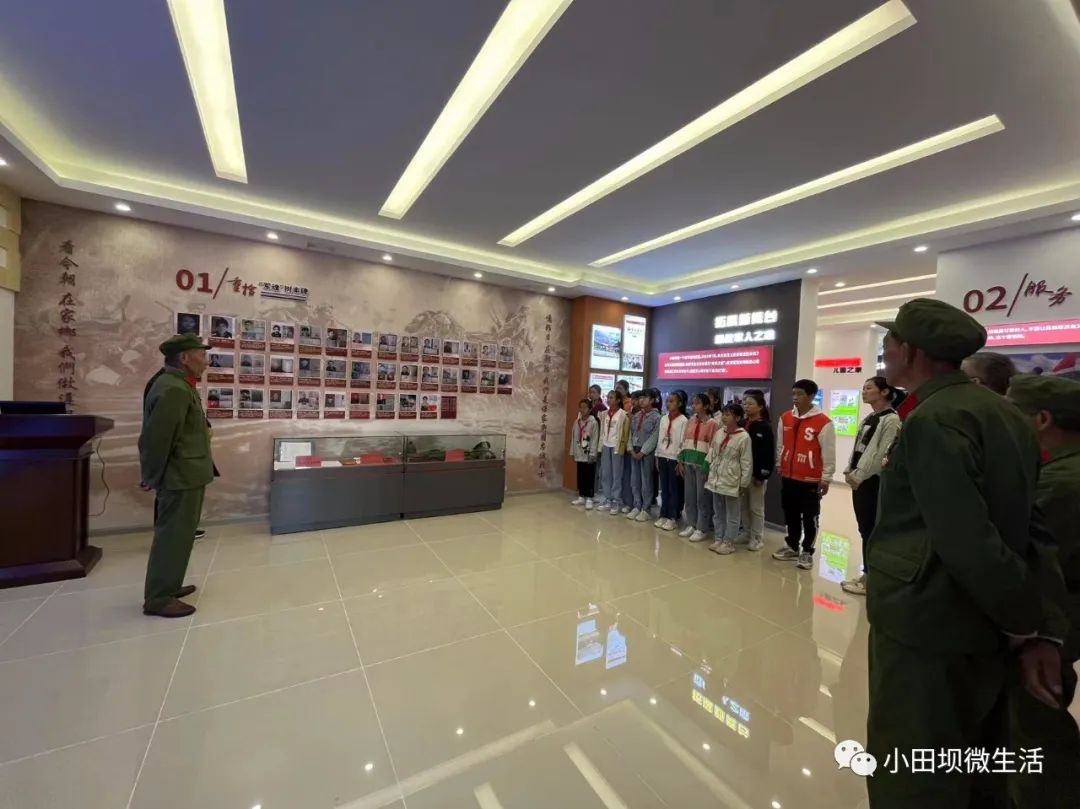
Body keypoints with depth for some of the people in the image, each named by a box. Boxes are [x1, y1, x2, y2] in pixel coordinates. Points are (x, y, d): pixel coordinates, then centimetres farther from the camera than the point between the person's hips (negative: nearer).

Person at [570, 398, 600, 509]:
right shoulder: (576, 422, 7)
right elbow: (573, 437, 10)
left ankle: (589, 499, 8)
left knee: (589, 478, 1)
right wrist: (573, 452, 9)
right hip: (579, 454, 5)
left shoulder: (593, 422, -10)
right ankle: (581, 497, 23)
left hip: (589, 455, -5)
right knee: (580, 477, 12)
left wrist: (592, 454, -14)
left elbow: (595, 439, -11)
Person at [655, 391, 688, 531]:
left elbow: (683, 442, -9)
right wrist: (657, 456, 8)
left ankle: (673, 518, 13)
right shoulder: (663, 419, 9)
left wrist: (681, 461, -11)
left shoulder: (683, 420, -7)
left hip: (674, 458, -5)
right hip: (662, 457, 5)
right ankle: (664, 515, 20)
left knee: (674, 489, 3)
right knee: (664, 488, 11)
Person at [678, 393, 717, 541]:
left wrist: (709, 465, -12)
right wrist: (681, 461, 9)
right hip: (689, 462, 6)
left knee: (702, 496, 3)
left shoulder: (712, 424, -8)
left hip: (703, 463, -6)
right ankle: (691, 525, 25)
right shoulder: (690, 422, 9)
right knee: (689, 495, 12)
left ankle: (702, 529, 14)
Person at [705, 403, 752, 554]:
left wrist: (743, 483, -9)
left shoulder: (744, 437, -12)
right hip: (716, 479, 6)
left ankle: (729, 542, 19)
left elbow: (747, 463, -10)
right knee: (718, 513, 16)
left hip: (731, 482, -6)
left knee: (731, 515, 8)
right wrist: (709, 473, 11)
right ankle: (719, 539, 27)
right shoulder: (718, 433, 5)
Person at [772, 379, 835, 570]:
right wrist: (779, 467, 16)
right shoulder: (785, 418, 4)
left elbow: (829, 453, -9)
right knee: (790, 516, 15)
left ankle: (807, 552, 21)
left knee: (809, 518, 7)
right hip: (788, 477, 5)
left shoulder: (823, 422, -12)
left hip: (811, 480, -5)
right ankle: (792, 547, 30)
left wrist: (826, 479, -6)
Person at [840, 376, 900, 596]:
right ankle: (867, 574, 22)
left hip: (873, 481, -8)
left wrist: (859, 476, -15)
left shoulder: (891, 419, -10)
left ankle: (871, 579, 8)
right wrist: (850, 472, 6)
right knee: (864, 529, 13)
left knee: (870, 530, -1)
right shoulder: (868, 418, 16)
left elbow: (881, 454, -16)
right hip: (860, 480, 8)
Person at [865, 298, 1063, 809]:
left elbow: (966, 542, -24)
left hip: (927, 629, -9)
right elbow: (1030, 524, 10)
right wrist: (1048, 624, 13)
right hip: (983, 631, 9)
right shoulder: (1006, 414, 8)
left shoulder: (932, 420, -21)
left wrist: (1025, 619, -8)